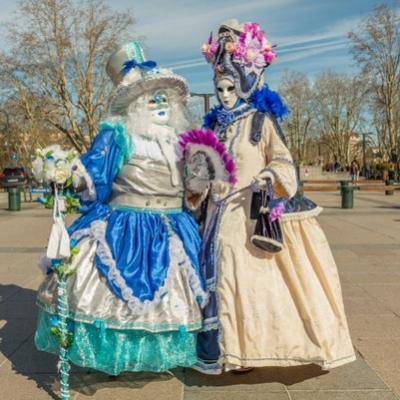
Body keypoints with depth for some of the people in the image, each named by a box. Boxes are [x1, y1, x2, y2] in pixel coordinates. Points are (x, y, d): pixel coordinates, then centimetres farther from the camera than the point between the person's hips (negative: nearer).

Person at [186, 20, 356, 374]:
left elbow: (284, 162, -6)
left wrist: (272, 176, -25)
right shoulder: (216, 124, 13)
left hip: (253, 215, -6)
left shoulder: (262, 121, -4)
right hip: (222, 216, 6)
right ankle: (227, 345, 18)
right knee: (222, 277, 7)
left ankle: (247, 348, 8)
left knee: (252, 279, -4)